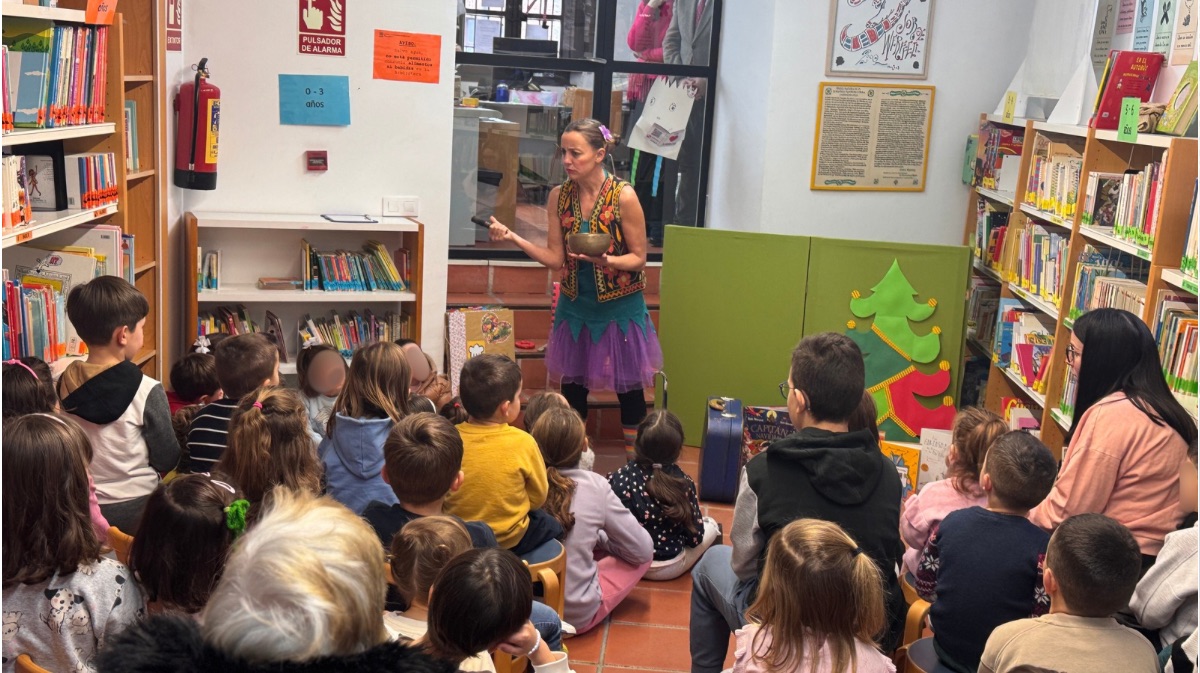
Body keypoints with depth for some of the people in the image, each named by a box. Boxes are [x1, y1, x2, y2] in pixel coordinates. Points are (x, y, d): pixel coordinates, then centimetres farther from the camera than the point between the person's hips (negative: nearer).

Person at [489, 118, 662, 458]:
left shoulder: (624, 196, -16)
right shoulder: (559, 196, -3)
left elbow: (638, 257, -10)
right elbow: (555, 258, -3)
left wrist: (605, 260, -29)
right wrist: (513, 237, -14)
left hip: (620, 307, -4)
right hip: (575, 305, 4)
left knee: (627, 385, 7)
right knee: (572, 383, 13)